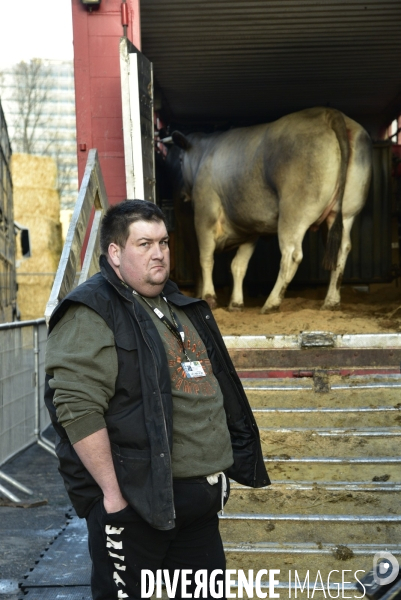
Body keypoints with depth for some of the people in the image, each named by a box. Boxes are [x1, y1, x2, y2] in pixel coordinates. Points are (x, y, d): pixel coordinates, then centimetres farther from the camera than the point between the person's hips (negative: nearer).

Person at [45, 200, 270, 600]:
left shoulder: (180, 307, 15)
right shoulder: (91, 313, -12)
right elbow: (78, 408, -22)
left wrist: (215, 476, 21)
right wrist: (113, 493, -22)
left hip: (200, 499, 8)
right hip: (135, 502, -8)